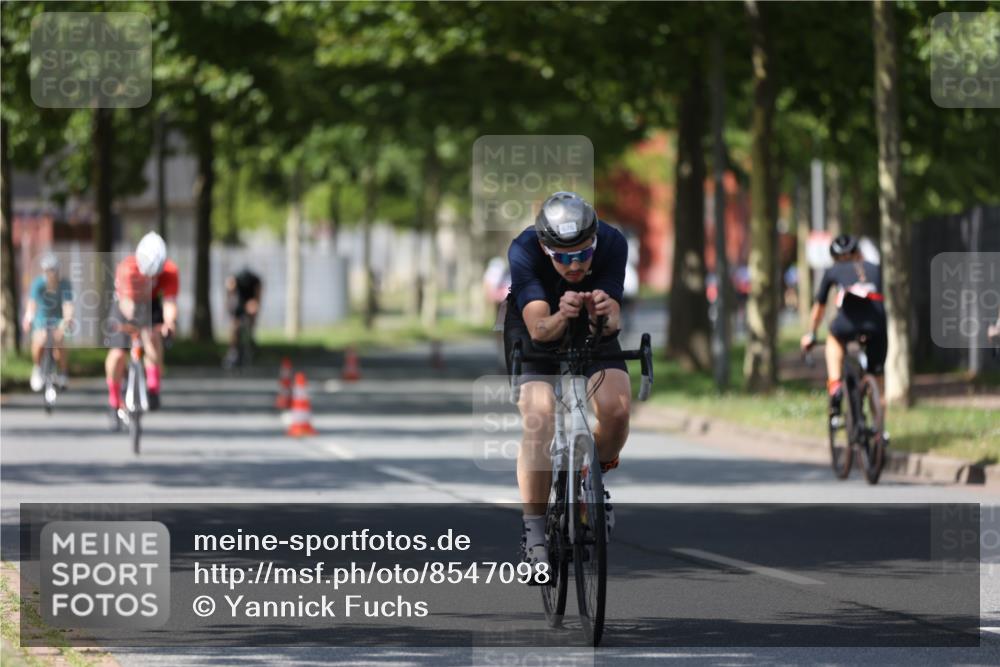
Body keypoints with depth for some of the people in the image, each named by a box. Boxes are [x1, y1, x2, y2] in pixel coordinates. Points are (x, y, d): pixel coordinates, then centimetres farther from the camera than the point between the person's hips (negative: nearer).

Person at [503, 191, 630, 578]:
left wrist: (604, 315, -57)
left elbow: (613, 322, -34)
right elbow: (538, 328, -40)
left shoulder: (612, 243, -30)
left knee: (616, 409, -22)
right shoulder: (524, 251, -34)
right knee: (538, 421, -23)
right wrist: (560, 319, -62)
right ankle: (533, 528, -13)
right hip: (537, 332, -1)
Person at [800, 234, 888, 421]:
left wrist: (810, 335, 54)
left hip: (849, 323, -1)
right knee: (876, 376, 18)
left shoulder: (832, 272, 27)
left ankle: (834, 384, 15)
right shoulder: (875, 270, 31)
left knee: (834, 339, 34)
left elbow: (819, 307, 39)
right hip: (877, 327, 1)